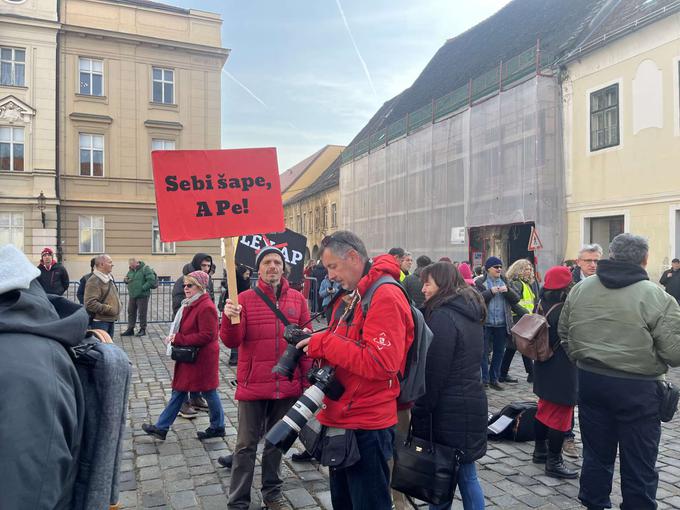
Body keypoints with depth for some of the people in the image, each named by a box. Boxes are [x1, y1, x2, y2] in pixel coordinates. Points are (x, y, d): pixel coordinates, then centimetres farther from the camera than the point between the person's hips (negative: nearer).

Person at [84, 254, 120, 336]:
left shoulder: (110, 278, 12)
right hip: (100, 321, -9)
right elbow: (90, 303, -25)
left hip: (111, 320, 9)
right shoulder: (94, 281, -17)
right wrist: (109, 309, -23)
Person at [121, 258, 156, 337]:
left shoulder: (145, 269, -11)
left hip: (142, 296, -7)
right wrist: (126, 280, 1)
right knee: (131, 312, 11)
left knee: (142, 313, 1)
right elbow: (127, 278, 26)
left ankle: (143, 329, 13)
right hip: (132, 295, 7)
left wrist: (143, 288, -19)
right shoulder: (131, 270, 11)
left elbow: (151, 281, -18)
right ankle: (130, 329, 21)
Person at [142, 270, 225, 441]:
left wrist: (179, 339, -21)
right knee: (178, 391, 14)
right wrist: (174, 337, 4)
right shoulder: (190, 304, 10)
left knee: (208, 392, 5)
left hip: (202, 358, -9)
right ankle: (161, 428, 22)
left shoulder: (206, 307, -21)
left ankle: (218, 427, 23)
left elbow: (206, 336, -25)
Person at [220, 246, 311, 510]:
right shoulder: (245, 298, -5)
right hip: (253, 384, -2)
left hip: (287, 386, 3)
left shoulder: (298, 299, 1)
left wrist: (307, 381, 3)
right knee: (246, 444, 7)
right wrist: (229, 318, -29)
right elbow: (231, 341, -10)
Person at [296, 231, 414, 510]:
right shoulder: (348, 297, 12)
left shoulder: (385, 296, -19)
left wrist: (324, 344, -21)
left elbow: (381, 364, -27)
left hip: (367, 427, -9)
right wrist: (317, 346, -2)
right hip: (341, 420, 9)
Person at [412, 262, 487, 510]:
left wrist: (420, 414, -11)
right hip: (473, 402, 9)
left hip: (449, 409, -9)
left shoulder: (443, 316, -17)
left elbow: (434, 372, -18)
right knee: (466, 475, 16)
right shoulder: (471, 313, 11)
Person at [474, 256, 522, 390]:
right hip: (485, 324, -4)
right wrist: (490, 291, -23)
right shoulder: (480, 283, -1)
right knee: (484, 352, -1)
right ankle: (484, 380, 8)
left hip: (502, 324, 4)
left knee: (499, 352, 10)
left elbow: (516, 299, 5)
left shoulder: (505, 282, 12)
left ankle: (494, 379, 22)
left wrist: (508, 290, -13)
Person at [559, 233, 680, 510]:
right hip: (638, 388, -4)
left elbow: (564, 332, 10)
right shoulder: (656, 296, -15)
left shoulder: (580, 289, 0)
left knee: (596, 455, 18)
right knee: (638, 465, 9)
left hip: (590, 380, 5)